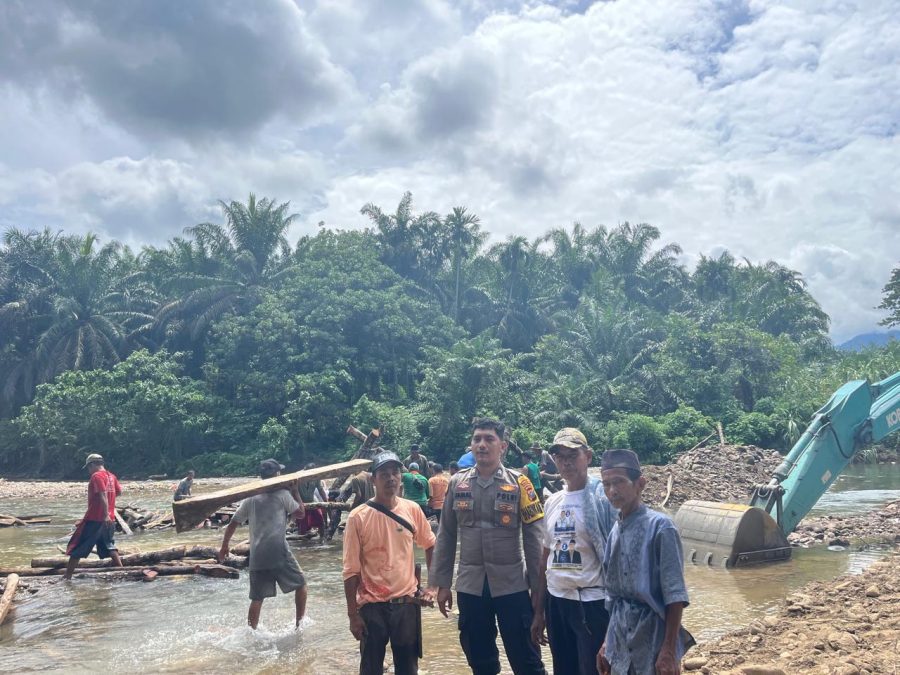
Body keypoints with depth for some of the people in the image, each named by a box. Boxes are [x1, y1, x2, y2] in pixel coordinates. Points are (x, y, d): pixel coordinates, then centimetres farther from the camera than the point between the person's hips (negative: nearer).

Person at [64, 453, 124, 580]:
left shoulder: (97, 476, -12)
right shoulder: (111, 476, 11)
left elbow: (103, 494, -23)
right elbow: (119, 492, 19)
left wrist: (105, 514, -28)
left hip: (94, 518, -7)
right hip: (109, 519, 7)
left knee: (77, 548, 3)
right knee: (109, 546, 14)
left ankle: (67, 576, 6)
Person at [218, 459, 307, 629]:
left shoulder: (250, 498, 11)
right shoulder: (283, 494, -2)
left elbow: (233, 523, 13)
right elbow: (300, 513, 7)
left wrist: (224, 546, 23)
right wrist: (295, 491, 14)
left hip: (257, 556, 4)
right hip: (279, 553, -4)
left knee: (257, 598, 11)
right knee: (300, 584, 14)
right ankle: (300, 623, 15)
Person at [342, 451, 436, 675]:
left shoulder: (413, 510, -2)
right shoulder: (358, 517, -11)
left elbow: (430, 545, 14)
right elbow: (351, 570, -7)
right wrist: (353, 614, -7)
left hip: (408, 602, 3)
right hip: (372, 606, -2)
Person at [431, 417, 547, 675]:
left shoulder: (519, 484, -5)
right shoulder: (457, 483, 2)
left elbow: (533, 539, -3)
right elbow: (446, 536, 6)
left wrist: (538, 586, -5)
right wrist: (442, 583, 5)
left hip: (512, 586, -2)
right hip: (470, 587, 3)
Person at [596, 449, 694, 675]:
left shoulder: (659, 526, -12)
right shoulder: (614, 532, 6)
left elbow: (675, 594, -14)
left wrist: (669, 650, -17)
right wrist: (608, 643, 15)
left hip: (653, 637, -6)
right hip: (621, 640, 6)